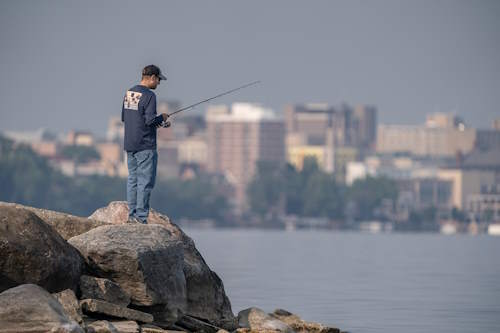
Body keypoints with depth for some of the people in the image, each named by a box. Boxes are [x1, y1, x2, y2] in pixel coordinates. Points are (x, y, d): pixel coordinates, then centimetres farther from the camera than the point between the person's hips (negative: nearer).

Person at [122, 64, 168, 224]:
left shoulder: (129, 93, 10)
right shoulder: (149, 95, -15)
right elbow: (150, 120, -21)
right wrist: (162, 117, 0)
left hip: (129, 145, 8)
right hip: (145, 146, -8)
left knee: (133, 179, 12)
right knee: (145, 181, -4)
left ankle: (132, 215, 13)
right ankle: (141, 217, -6)